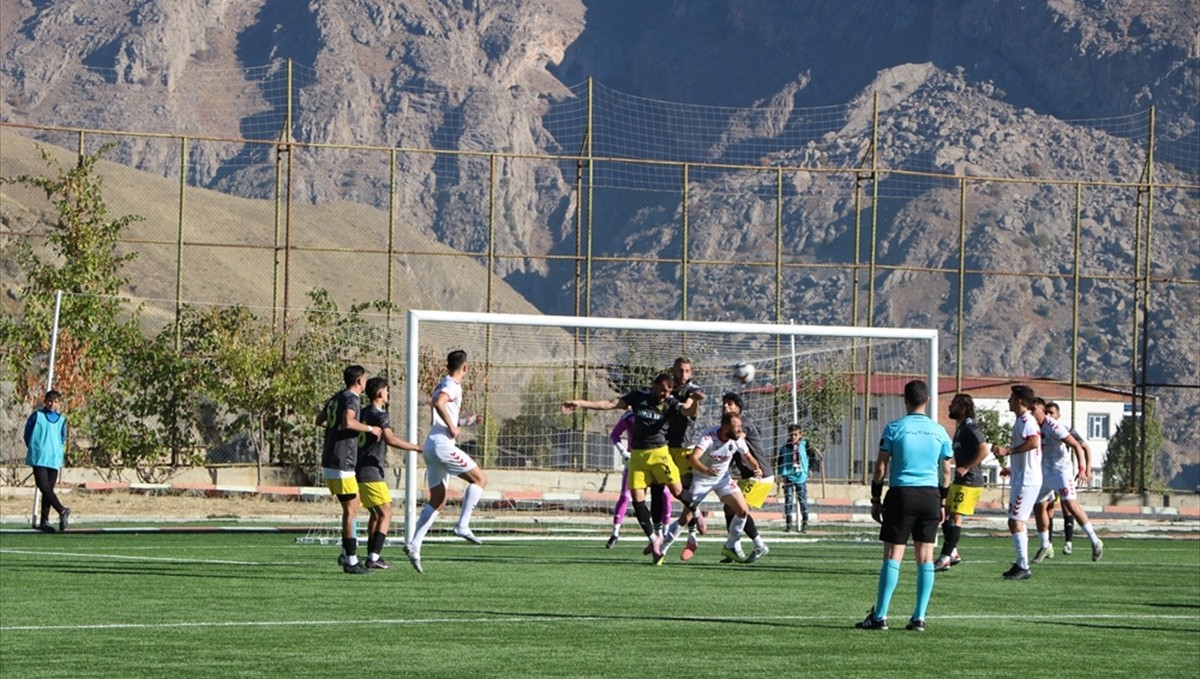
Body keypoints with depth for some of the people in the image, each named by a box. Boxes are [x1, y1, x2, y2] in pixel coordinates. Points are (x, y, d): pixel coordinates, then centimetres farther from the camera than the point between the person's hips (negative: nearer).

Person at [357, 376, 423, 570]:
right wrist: (416, 448, -26)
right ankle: (374, 556, -17)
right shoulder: (380, 416, -11)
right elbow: (390, 439, -27)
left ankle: (373, 555, 17)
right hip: (372, 473, -9)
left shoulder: (362, 413, 15)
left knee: (375, 515, 18)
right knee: (385, 515, -7)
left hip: (358, 471, 9)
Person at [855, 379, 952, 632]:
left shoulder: (895, 428, -3)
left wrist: (876, 500, 5)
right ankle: (919, 618, 4)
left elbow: (881, 467, -2)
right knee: (925, 558, 5)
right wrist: (942, 502, 19)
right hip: (930, 497, 3)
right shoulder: (939, 431, 7)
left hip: (901, 493, -3)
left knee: (893, 556, -3)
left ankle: (880, 616, -5)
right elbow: (946, 472, 10)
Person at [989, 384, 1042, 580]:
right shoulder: (1020, 421, 18)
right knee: (1015, 522, 14)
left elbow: (1033, 442, -31)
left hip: (1027, 479, -11)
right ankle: (1021, 564, 18)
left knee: (1016, 521, -11)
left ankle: (1024, 567, -11)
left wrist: (1008, 451, -28)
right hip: (1022, 477, 11)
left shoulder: (1026, 420, -14)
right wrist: (1012, 468, 32)